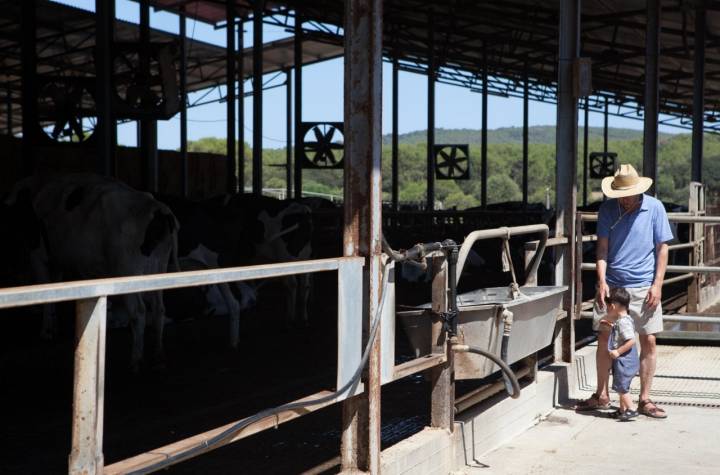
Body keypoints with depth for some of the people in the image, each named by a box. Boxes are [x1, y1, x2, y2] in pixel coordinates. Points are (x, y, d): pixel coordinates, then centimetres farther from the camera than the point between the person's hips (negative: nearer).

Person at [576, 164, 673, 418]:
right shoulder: (608, 209, 1)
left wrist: (657, 285, -7)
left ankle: (644, 399, 11)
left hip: (644, 287, -1)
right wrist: (602, 280, -11)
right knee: (604, 338, 5)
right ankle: (601, 395, 18)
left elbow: (662, 248, 0)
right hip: (612, 285, 1)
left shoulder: (654, 208, -3)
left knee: (648, 340, 0)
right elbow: (602, 247, 1)